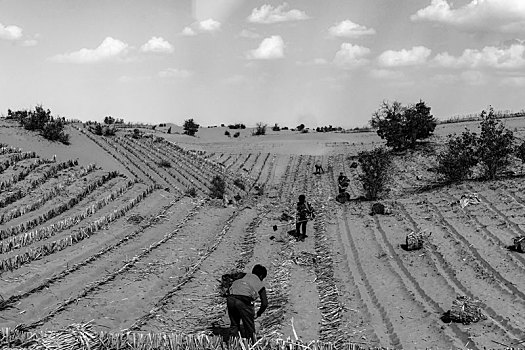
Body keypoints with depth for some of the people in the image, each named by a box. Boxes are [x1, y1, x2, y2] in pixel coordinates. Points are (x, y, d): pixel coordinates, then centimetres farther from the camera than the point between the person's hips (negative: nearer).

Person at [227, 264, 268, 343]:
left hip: (231, 298, 4)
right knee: (249, 327, 11)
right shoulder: (260, 284, 22)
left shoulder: (242, 278, 33)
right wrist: (258, 314, 28)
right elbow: (265, 303, 14)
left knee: (234, 324, 22)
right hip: (243, 301, -4)